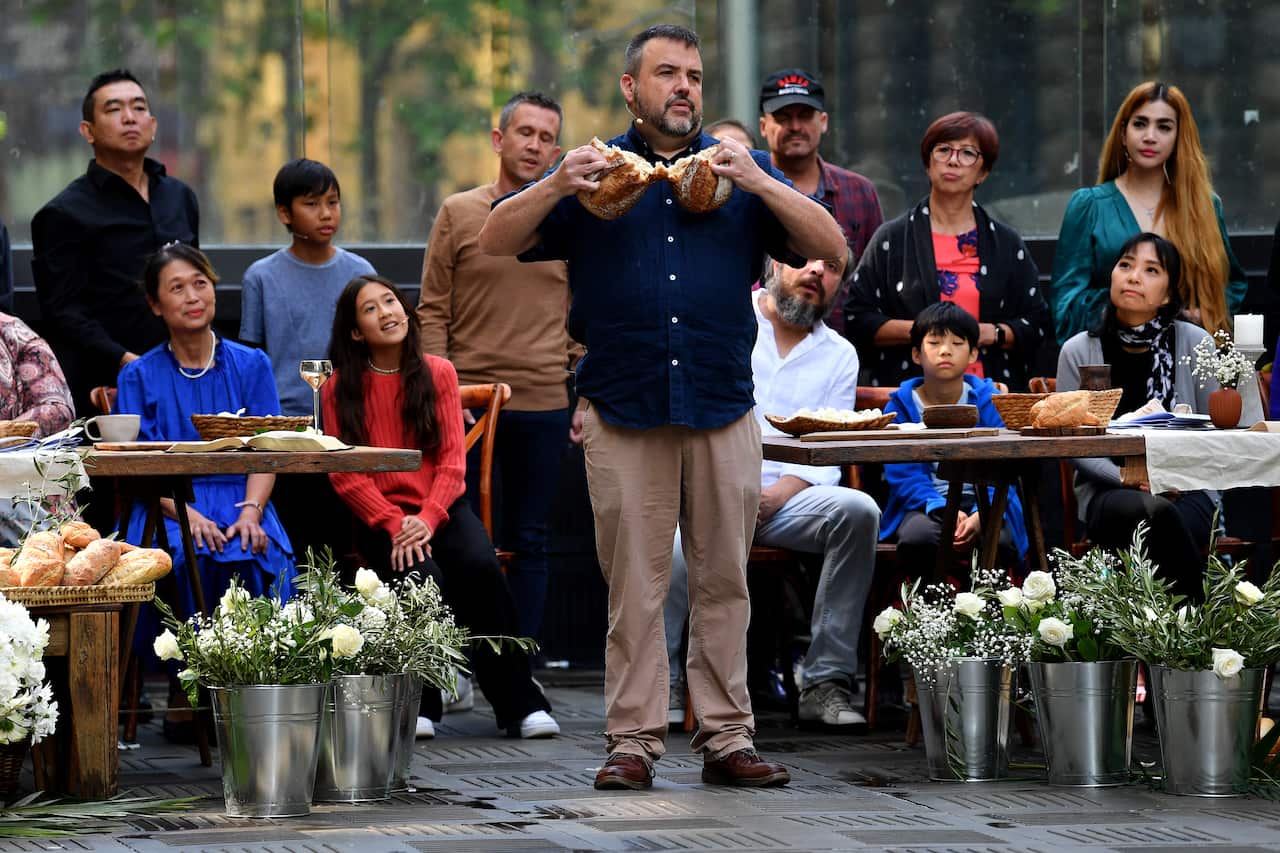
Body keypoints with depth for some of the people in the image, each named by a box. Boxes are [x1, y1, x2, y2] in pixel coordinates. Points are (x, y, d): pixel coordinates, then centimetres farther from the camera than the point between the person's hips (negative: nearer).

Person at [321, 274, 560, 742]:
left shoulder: (438, 373, 7)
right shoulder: (340, 388, 2)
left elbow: (452, 461, 2)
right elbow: (346, 475, -3)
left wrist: (428, 519, -15)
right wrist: (394, 524, -17)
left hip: (441, 509, 2)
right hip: (378, 516, -2)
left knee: (481, 568, -29)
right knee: (422, 575, -32)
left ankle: (521, 703, -22)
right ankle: (417, 704, -17)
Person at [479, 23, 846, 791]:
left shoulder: (738, 168, 14)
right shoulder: (597, 170, 12)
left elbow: (831, 247, 4)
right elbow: (497, 241, 5)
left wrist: (760, 184, -10)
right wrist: (557, 188, -13)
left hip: (723, 410, 1)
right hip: (624, 411, -1)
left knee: (724, 582, 2)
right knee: (635, 586, -1)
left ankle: (727, 739, 7)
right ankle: (634, 740, 2)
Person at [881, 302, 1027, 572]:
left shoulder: (989, 402, 4)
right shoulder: (901, 407, 3)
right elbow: (904, 476, -6)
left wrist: (980, 516, -25)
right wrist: (942, 511, -25)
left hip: (982, 502, 0)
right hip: (925, 506, 0)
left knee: (1000, 542, -33)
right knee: (917, 539, -35)